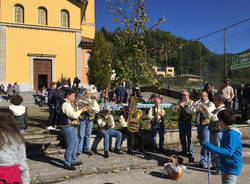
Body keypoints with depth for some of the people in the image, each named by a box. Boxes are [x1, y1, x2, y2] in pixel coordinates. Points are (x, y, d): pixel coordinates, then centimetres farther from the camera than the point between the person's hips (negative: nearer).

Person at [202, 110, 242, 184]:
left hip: (231, 169, -10)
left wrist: (211, 147, -36)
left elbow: (228, 152, -31)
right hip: (226, 167, 10)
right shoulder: (227, 132, 9)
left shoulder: (232, 134, -24)